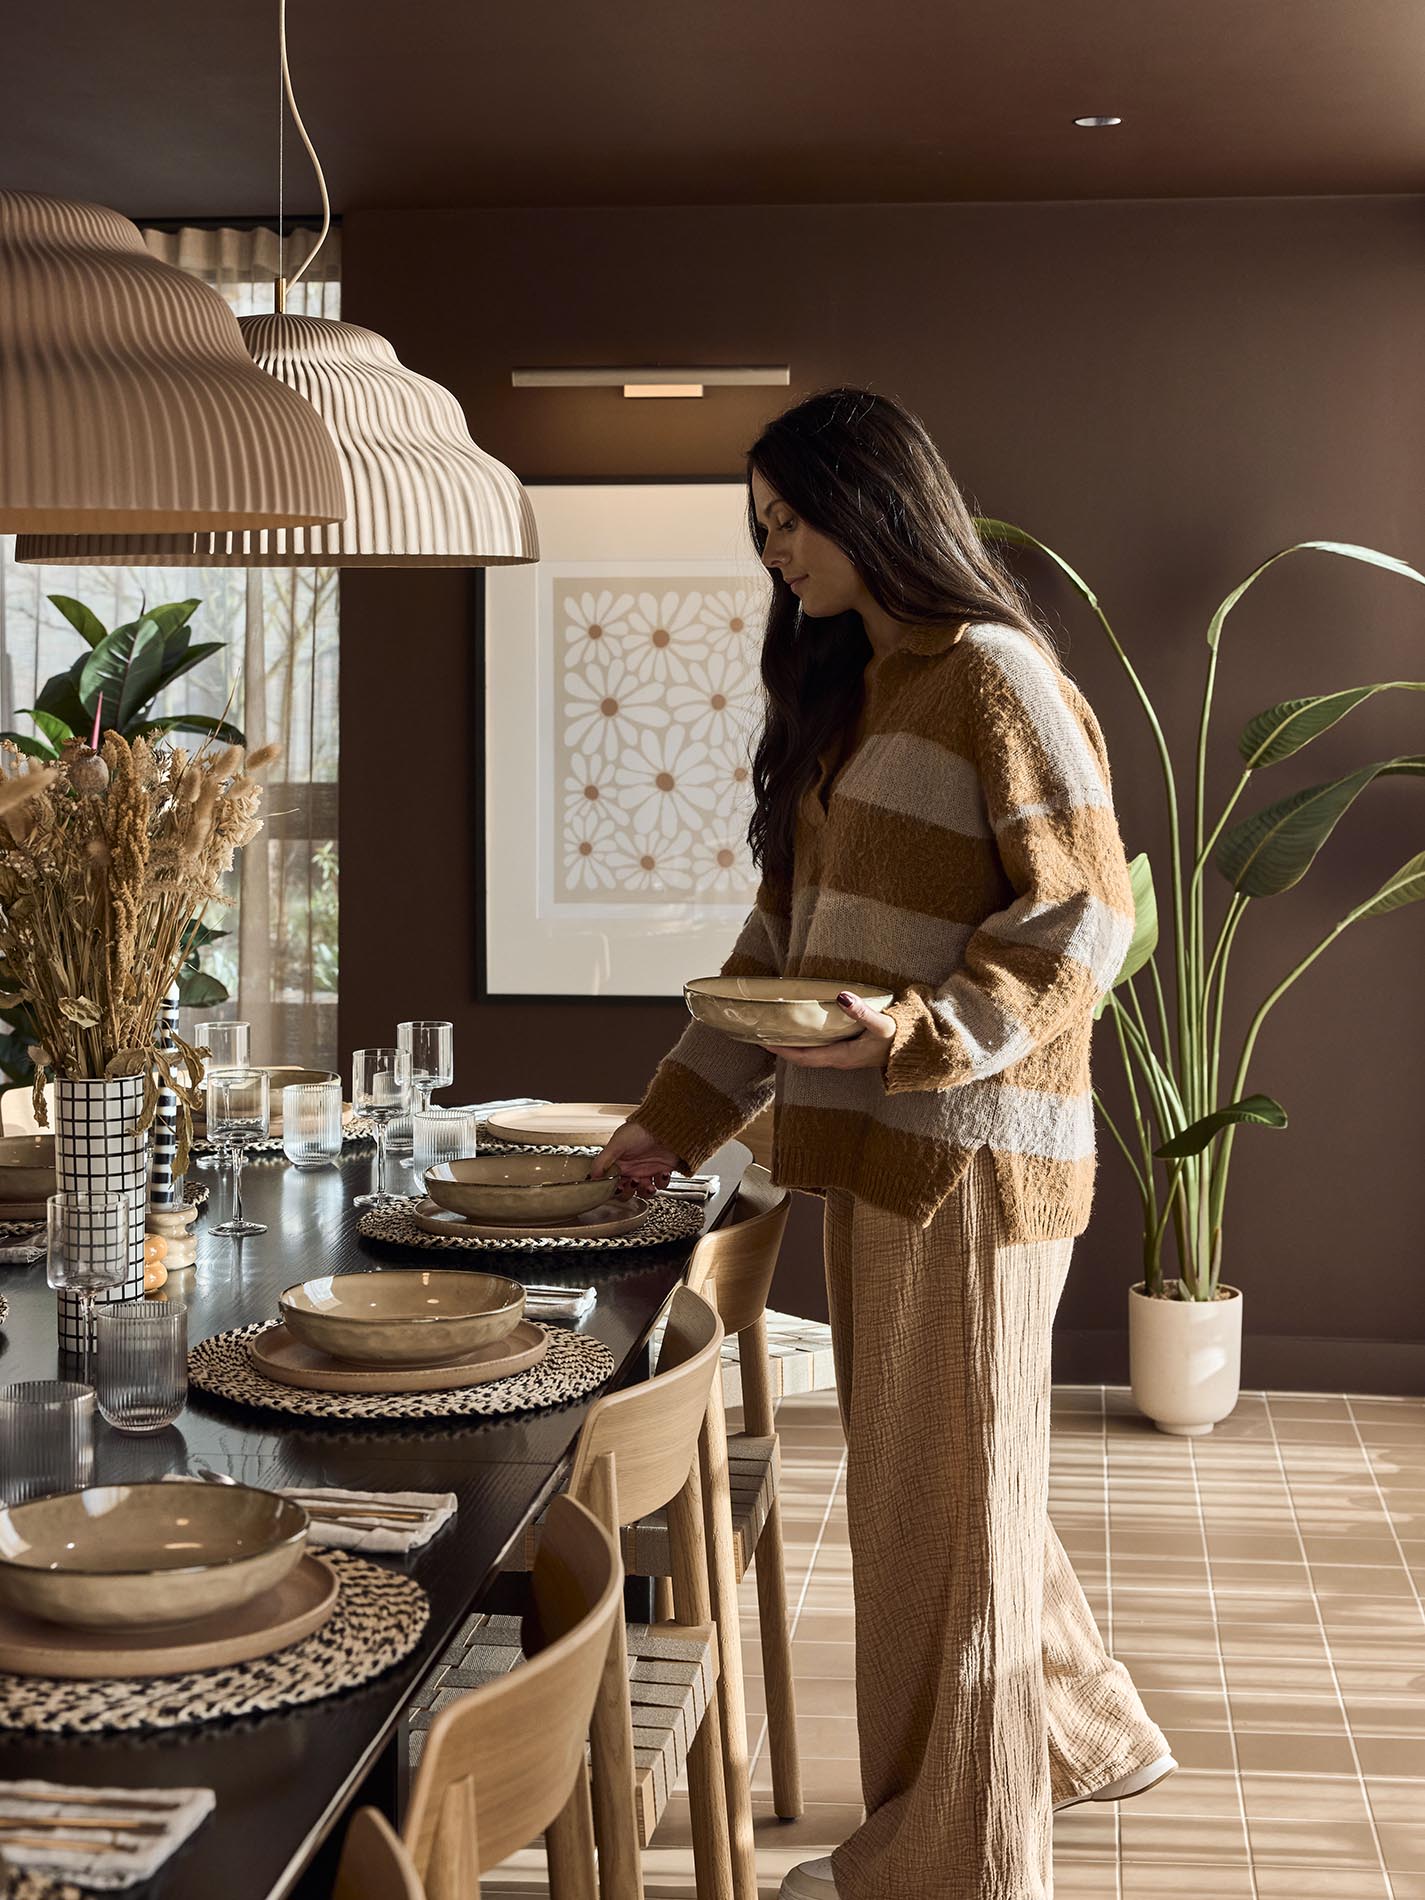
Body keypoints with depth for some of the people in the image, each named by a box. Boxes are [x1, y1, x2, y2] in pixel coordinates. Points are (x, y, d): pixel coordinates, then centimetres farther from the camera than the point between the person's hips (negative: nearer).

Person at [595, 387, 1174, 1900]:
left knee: (947, 1489, 2)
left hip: (965, 1151, -8)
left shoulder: (995, 678, -10)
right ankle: (1079, 1733, 37)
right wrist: (676, 1116, 16)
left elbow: (1084, 910, -15)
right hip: (872, 1148, 8)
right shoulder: (844, 689, 16)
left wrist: (918, 1026, -25)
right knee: (929, 1472, 18)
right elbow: (786, 927, 18)